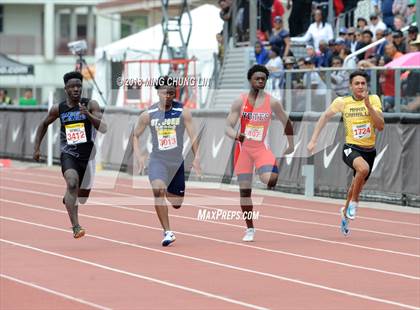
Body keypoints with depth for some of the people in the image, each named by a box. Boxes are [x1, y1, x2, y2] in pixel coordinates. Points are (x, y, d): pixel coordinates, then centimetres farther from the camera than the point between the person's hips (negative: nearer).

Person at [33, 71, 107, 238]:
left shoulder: (91, 105, -7)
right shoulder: (58, 108, -2)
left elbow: (103, 129, -18)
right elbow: (43, 125, 16)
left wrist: (88, 115, -32)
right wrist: (36, 148, 13)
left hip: (88, 154, 1)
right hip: (68, 154, -1)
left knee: (83, 197, 16)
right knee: (72, 184, -29)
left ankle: (67, 199, 54)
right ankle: (76, 227, -33)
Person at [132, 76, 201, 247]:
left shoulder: (183, 112, -5)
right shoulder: (148, 114, -3)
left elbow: (192, 135, -6)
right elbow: (135, 135, 8)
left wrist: (196, 157, -16)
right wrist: (138, 155, -7)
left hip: (177, 162, 2)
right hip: (157, 160, -2)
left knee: (177, 203, 11)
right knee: (158, 190, -30)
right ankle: (168, 232, -25)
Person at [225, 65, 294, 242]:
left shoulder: (272, 102, -3)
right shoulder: (240, 102, -4)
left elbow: (286, 122, 11)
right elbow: (228, 127, -7)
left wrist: (291, 145, 13)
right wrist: (236, 135, -29)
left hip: (262, 148, -1)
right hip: (243, 148, 1)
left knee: (270, 179, -29)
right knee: (244, 190, 1)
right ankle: (249, 228, 14)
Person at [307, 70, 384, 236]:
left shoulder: (374, 100, -4)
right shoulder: (342, 102, -5)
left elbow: (381, 126, -11)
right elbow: (325, 117, 10)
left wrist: (368, 106, -22)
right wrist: (313, 140, 4)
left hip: (369, 150, 3)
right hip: (351, 148, -3)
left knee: (357, 186, 17)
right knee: (363, 168, -36)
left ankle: (345, 213, 47)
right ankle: (354, 203, -15)